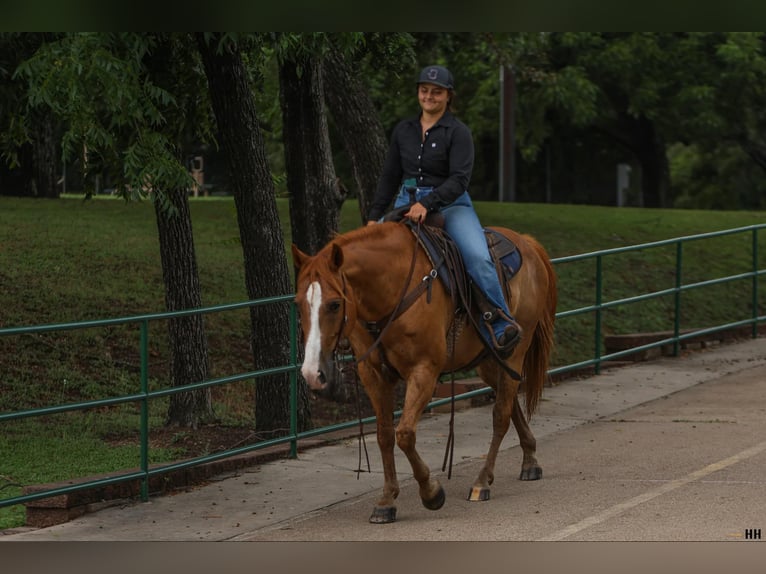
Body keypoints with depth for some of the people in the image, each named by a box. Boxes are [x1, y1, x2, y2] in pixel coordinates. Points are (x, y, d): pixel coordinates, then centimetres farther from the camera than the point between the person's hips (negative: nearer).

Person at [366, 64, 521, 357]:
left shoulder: (458, 132, -4)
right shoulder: (403, 130, 12)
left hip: (450, 204, -5)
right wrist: (374, 216, 10)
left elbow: (459, 179, -15)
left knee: (478, 257, -29)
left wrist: (427, 204, -29)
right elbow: (390, 177, 18)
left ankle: (501, 325, -27)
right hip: (407, 204, 5)